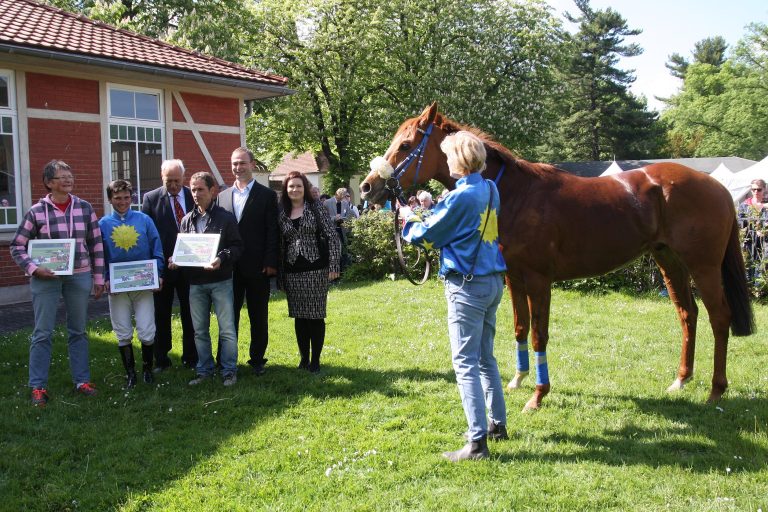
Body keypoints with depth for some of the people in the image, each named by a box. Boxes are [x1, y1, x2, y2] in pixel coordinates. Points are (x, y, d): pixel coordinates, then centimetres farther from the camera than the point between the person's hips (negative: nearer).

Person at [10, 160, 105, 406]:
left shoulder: (85, 208, 1)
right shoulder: (37, 211, -5)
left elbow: (96, 244, 7)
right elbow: (17, 246, 1)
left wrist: (98, 277, 6)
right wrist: (33, 268, -13)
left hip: (79, 276, 2)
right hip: (46, 278, -2)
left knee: (78, 330, 11)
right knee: (43, 333, 1)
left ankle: (82, 380, 21)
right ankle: (38, 386, 10)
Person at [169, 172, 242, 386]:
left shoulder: (226, 218, -4)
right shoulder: (187, 220, 9)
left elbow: (237, 247, -6)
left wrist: (222, 259, -24)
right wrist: (175, 259, -6)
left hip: (220, 281, -4)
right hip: (195, 282, 5)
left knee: (227, 330, 0)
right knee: (199, 330, 12)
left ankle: (229, 371, 11)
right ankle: (204, 370, 24)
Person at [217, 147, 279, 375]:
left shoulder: (267, 195, -1)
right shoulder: (223, 196, 10)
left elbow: (272, 232, -5)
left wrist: (271, 263, -12)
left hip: (257, 268, -3)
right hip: (230, 267, 3)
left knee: (259, 317, 7)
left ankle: (257, 359, 18)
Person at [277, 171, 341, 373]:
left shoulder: (316, 209, -2)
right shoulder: (282, 214, 8)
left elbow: (333, 237, -5)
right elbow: (279, 244, 11)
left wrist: (334, 266, -11)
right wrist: (279, 274, 9)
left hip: (315, 270, -3)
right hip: (292, 272, 3)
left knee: (316, 316, 2)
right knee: (299, 316, 9)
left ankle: (315, 360, 12)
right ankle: (304, 358, 20)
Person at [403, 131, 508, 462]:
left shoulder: (461, 196, -17)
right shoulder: (490, 190, 6)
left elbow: (426, 236, -7)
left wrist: (412, 222, 13)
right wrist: (434, 211, 22)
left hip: (467, 285, -9)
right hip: (493, 281, 9)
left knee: (466, 363, -5)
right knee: (485, 357, 20)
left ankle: (477, 441, -6)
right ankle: (497, 423, 31)